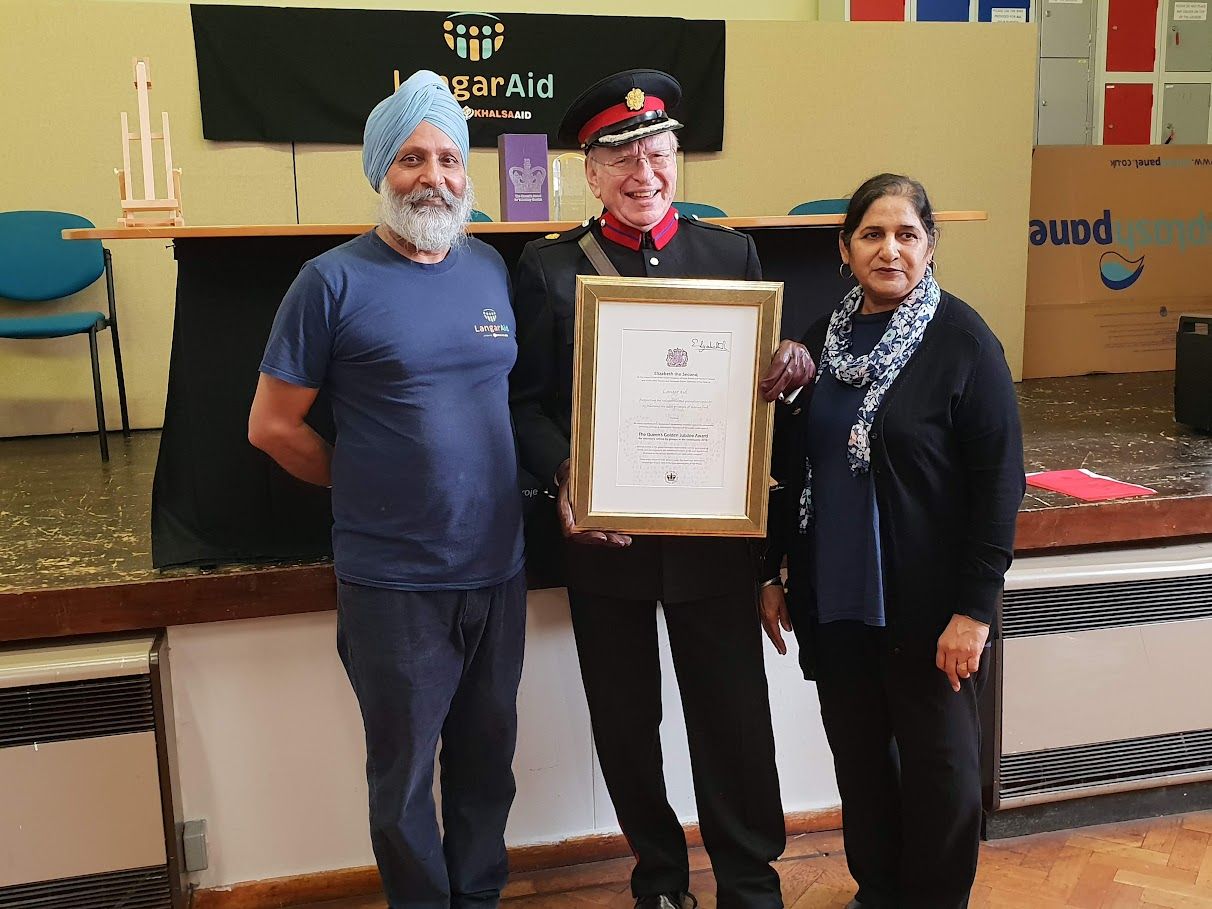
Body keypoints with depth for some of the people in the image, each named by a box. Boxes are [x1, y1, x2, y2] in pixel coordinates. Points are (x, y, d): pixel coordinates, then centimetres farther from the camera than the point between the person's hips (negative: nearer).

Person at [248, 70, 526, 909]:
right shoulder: (334, 282, -9)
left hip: (499, 566, 4)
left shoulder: (493, 269, 5)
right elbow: (273, 426, -4)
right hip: (392, 580, -4)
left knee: (488, 759, 18)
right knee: (405, 774, 12)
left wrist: (521, 487, 3)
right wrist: (369, 486, 1)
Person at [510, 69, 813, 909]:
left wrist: (795, 367, -15)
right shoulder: (548, 267, 0)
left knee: (734, 714, 8)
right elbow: (527, 400, -2)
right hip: (603, 533, 0)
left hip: (713, 533, 0)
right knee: (626, 719, 14)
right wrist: (565, 479, -19)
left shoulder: (732, 255, 5)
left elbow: (763, 383, 8)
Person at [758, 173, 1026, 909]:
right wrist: (774, 573, 10)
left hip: (929, 604, -4)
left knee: (938, 763, 10)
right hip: (834, 599, 5)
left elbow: (1000, 481, -11)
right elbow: (791, 467, 12)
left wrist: (975, 606, -14)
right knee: (858, 756, 15)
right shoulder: (824, 340, 6)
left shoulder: (963, 340, -9)